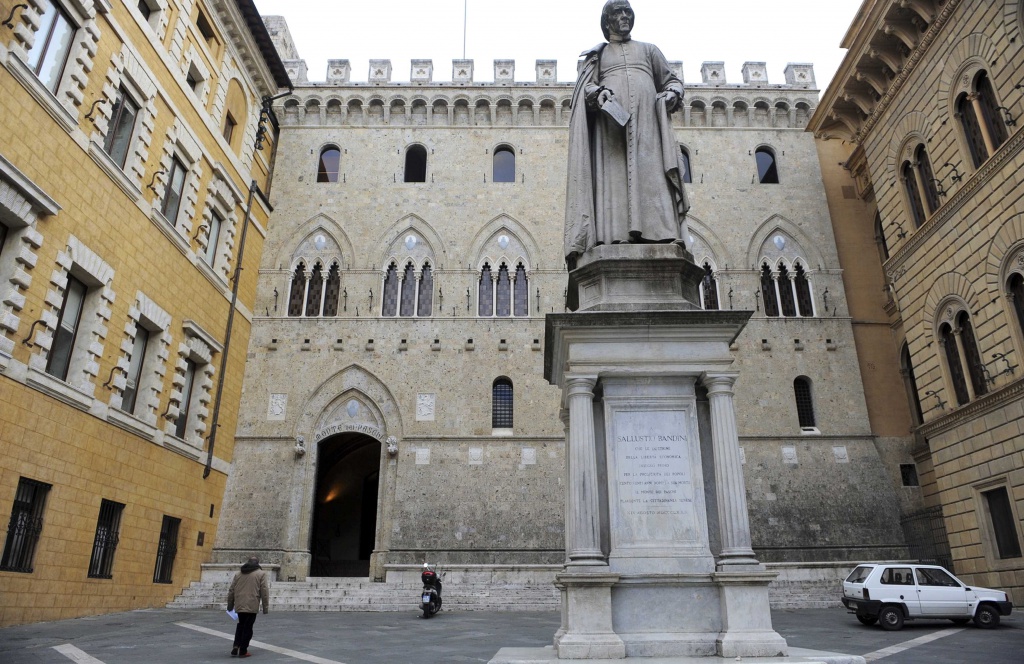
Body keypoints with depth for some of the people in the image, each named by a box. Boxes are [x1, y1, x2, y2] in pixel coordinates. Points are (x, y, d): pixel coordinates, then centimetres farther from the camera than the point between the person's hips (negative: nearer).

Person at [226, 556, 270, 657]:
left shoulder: (238, 574, 15)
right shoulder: (261, 574, 2)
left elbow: (231, 590, 16)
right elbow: (265, 592, -3)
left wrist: (230, 605, 24)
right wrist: (265, 607, 2)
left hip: (239, 605, 4)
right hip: (252, 606, -4)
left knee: (241, 625, 22)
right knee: (248, 627, 4)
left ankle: (236, 646, 10)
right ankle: (243, 651, 8)